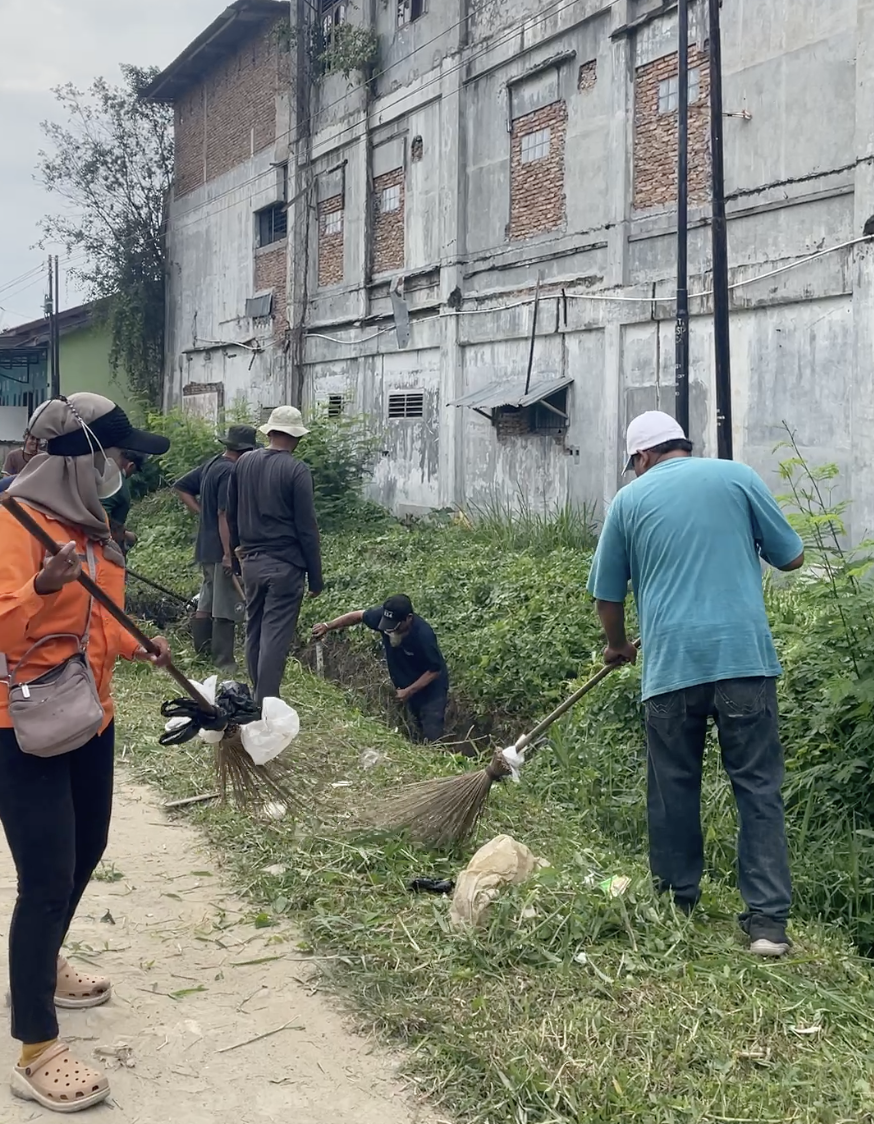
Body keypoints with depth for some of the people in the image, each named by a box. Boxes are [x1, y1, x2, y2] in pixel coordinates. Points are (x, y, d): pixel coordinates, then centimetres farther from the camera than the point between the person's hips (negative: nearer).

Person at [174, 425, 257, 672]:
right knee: (227, 607, -4)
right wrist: (229, 553, -23)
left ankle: (201, 652, 26)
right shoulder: (231, 472, -19)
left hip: (206, 548, 10)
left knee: (207, 602, 17)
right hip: (223, 549, -10)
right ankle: (225, 663, 0)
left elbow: (181, 487, 20)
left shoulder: (211, 465, 11)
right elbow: (225, 514, -24)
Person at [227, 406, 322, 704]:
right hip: (285, 565, -6)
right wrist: (315, 578, -5)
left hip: (251, 562, 6)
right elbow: (307, 528, -11)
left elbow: (231, 513, 16)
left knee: (254, 633, 15)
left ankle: (258, 699, 24)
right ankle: (266, 704, -6)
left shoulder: (244, 463, 5)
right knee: (275, 637, -4)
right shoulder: (296, 470, -12)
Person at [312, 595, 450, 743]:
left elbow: (435, 670, -24)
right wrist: (327, 626, -6)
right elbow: (358, 616, -2)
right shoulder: (384, 616, -23)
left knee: (431, 738, -7)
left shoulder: (424, 635, -37)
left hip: (431, 689, -6)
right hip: (408, 686, 6)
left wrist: (409, 691, -26)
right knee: (419, 730, 21)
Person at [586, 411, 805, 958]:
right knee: (759, 788, 2)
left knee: (674, 789, 13)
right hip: (745, 655, 0)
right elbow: (792, 557, 11)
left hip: (671, 662, 1)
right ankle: (769, 919, -3)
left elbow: (608, 594, 17)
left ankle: (677, 905, 22)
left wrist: (619, 646, 35)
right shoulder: (737, 476, 7)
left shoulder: (630, 499, 10)